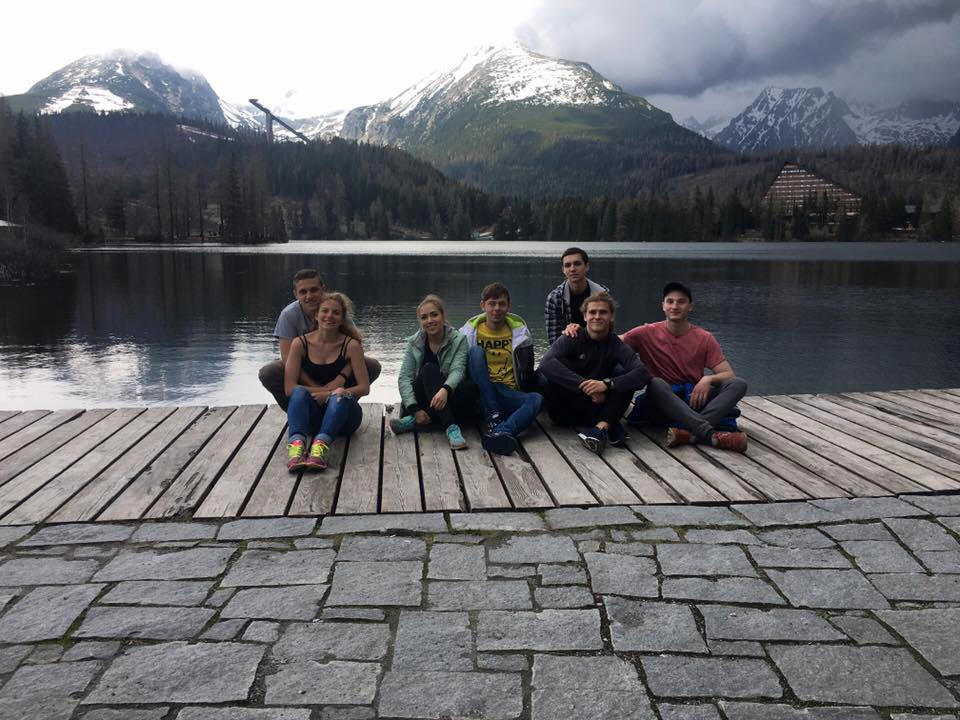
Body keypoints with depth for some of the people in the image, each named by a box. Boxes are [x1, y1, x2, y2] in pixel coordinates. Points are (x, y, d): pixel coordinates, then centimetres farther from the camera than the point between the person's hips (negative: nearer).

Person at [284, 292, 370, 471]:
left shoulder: (351, 345, -4)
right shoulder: (300, 344, -2)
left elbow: (364, 387, -5)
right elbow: (289, 387, -8)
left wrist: (339, 393, -21)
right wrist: (327, 392, -14)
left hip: (343, 412, -1)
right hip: (312, 416, 1)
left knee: (339, 397, -33)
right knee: (300, 392, -29)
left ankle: (321, 444, -56)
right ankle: (296, 443, -52)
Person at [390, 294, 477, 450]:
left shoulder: (458, 339, -2)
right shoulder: (414, 343, 2)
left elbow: (457, 370, -18)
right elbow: (405, 378, -7)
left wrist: (445, 390, -41)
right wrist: (415, 409, -23)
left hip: (449, 398, 0)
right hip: (422, 400, 0)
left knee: (471, 387, -31)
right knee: (429, 369, -27)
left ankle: (413, 421, -28)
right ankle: (451, 427, -39)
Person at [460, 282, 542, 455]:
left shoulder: (519, 329, 7)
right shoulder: (471, 329, 6)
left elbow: (527, 371, 6)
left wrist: (523, 400, -5)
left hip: (509, 394, 1)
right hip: (480, 395, -1)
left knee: (536, 399, -30)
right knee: (476, 352, -25)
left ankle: (501, 431, -58)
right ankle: (493, 417, -33)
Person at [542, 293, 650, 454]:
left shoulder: (616, 345, -1)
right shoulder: (572, 339, -5)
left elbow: (642, 373, -20)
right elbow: (546, 363, -27)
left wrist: (606, 384, -35)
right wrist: (585, 386, -34)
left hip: (600, 405, 1)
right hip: (565, 410, -1)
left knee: (625, 376, -16)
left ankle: (602, 427, -35)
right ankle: (610, 426, -24)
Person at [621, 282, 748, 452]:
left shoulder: (704, 338, 2)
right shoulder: (647, 333, -2)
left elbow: (728, 375, 0)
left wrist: (708, 379, -22)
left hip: (694, 399, 2)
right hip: (662, 402, -2)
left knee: (738, 384, -21)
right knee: (656, 383, -35)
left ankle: (689, 432, -42)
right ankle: (711, 434, -46)